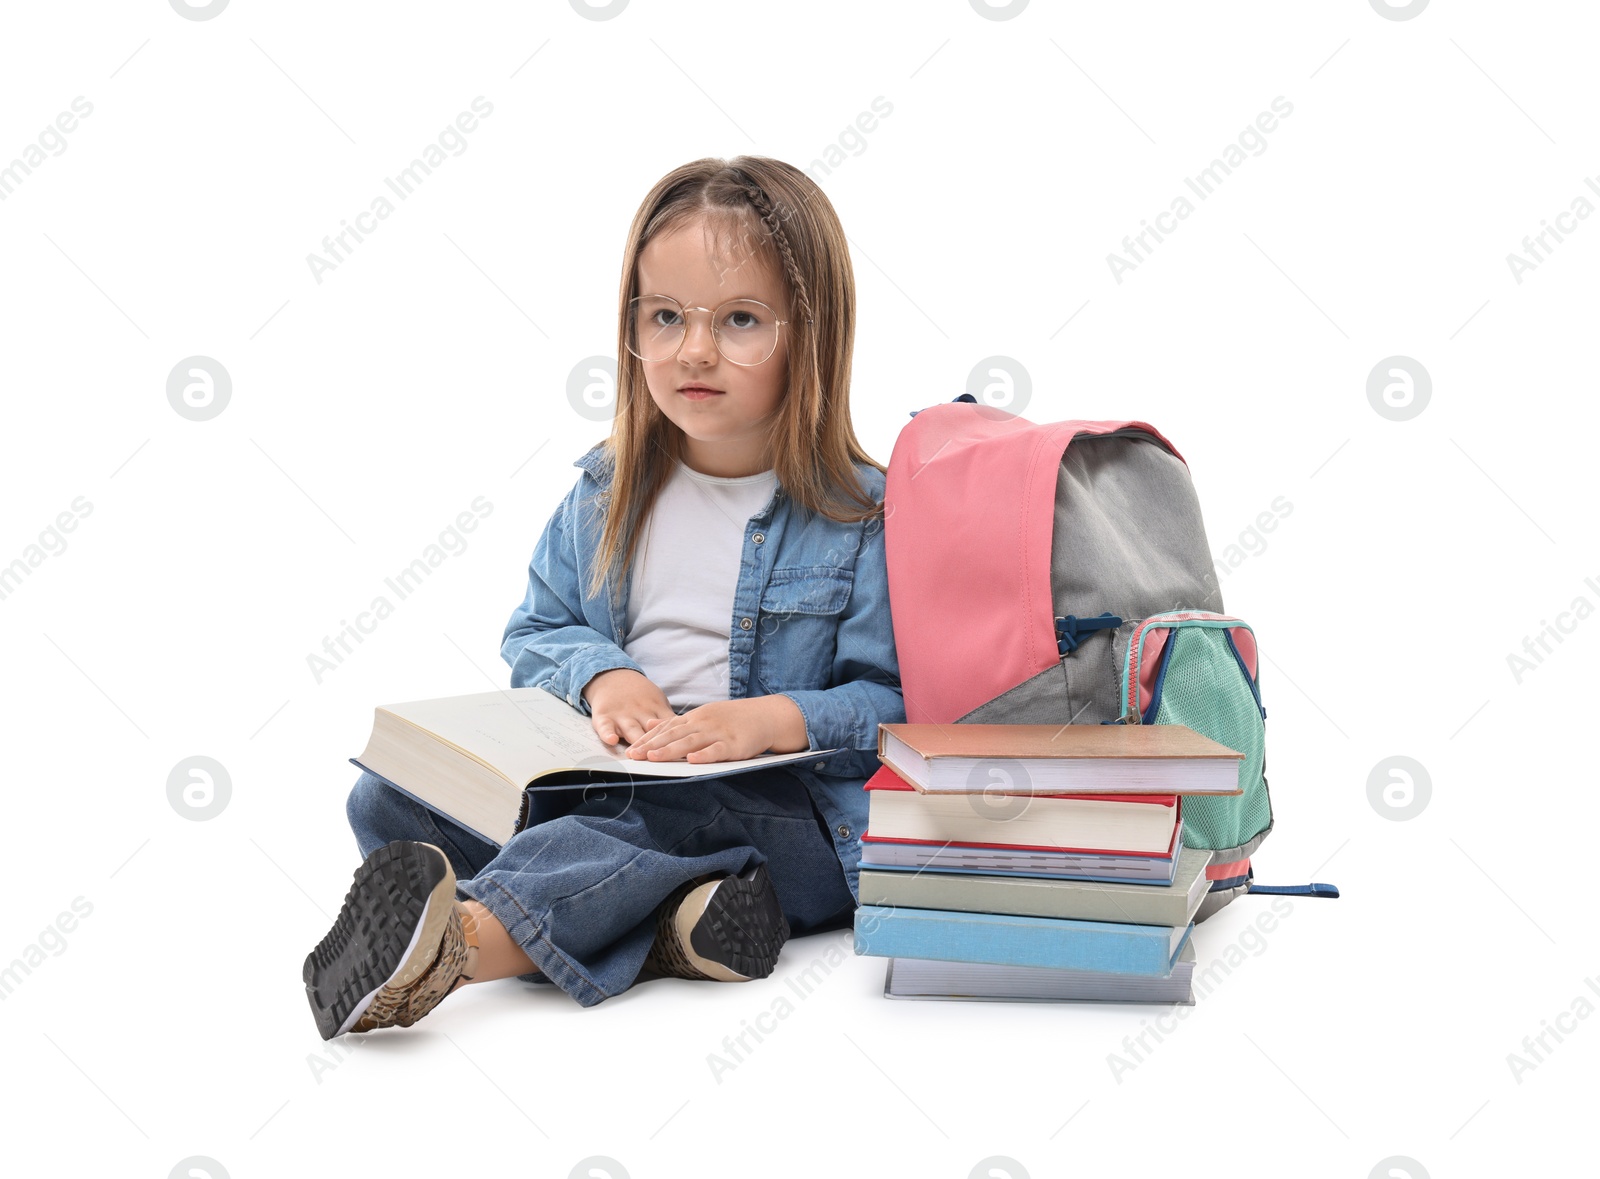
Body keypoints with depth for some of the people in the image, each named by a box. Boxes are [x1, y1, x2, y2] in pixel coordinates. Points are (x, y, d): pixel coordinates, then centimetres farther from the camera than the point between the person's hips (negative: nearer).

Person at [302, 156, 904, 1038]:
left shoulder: (862, 514, -5)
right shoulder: (606, 491, 11)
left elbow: (899, 704, -6)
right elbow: (534, 633, 17)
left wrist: (777, 719, -24)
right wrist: (602, 674, -6)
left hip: (781, 811, -5)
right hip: (597, 780, 6)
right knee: (388, 798, -15)